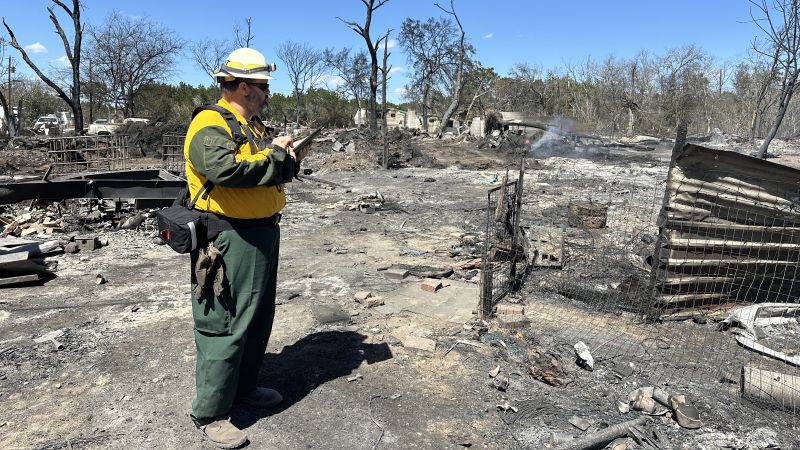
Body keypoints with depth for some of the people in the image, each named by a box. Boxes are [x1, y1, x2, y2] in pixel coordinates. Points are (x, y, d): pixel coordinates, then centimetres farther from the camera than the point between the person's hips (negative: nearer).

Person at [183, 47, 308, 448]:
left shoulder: (252, 125, 17)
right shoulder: (210, 125, -14)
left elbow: (269, 175, 23)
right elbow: (227, 170, -32)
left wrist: (290, 161, 3)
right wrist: (273, 154, -19)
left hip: (263, 233, 10)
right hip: (231, 238, -10)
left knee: (259, 318, 18)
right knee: (225, 324, -2)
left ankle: (245, 387, 36)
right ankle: (210, 413, 12)